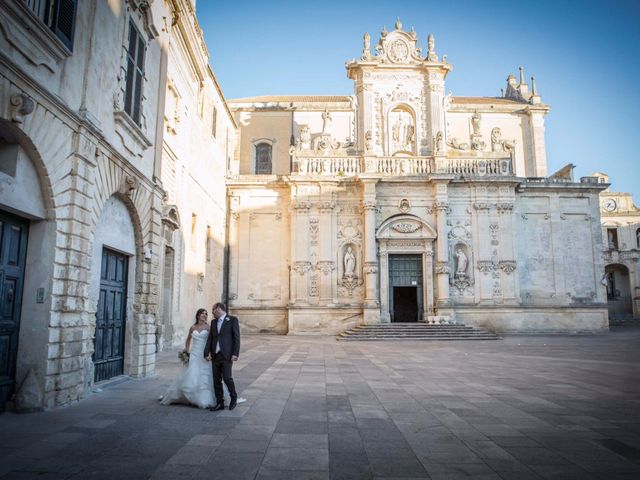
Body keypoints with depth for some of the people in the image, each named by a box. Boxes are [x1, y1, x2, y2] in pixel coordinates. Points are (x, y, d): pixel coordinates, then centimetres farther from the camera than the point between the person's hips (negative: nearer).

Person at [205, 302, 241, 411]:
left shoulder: (232, 319, -2)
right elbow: (210, 339, 11)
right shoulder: (213, 322, 16)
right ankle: (219, 403, 15)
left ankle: (233, 398, 14)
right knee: (216, 380, 5)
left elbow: (236, 337, -7)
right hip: (215, 355, 6)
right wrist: (206, 353, -1)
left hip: (227, 355, -6)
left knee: (227, 377, -11)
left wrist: (235, 353, -13)